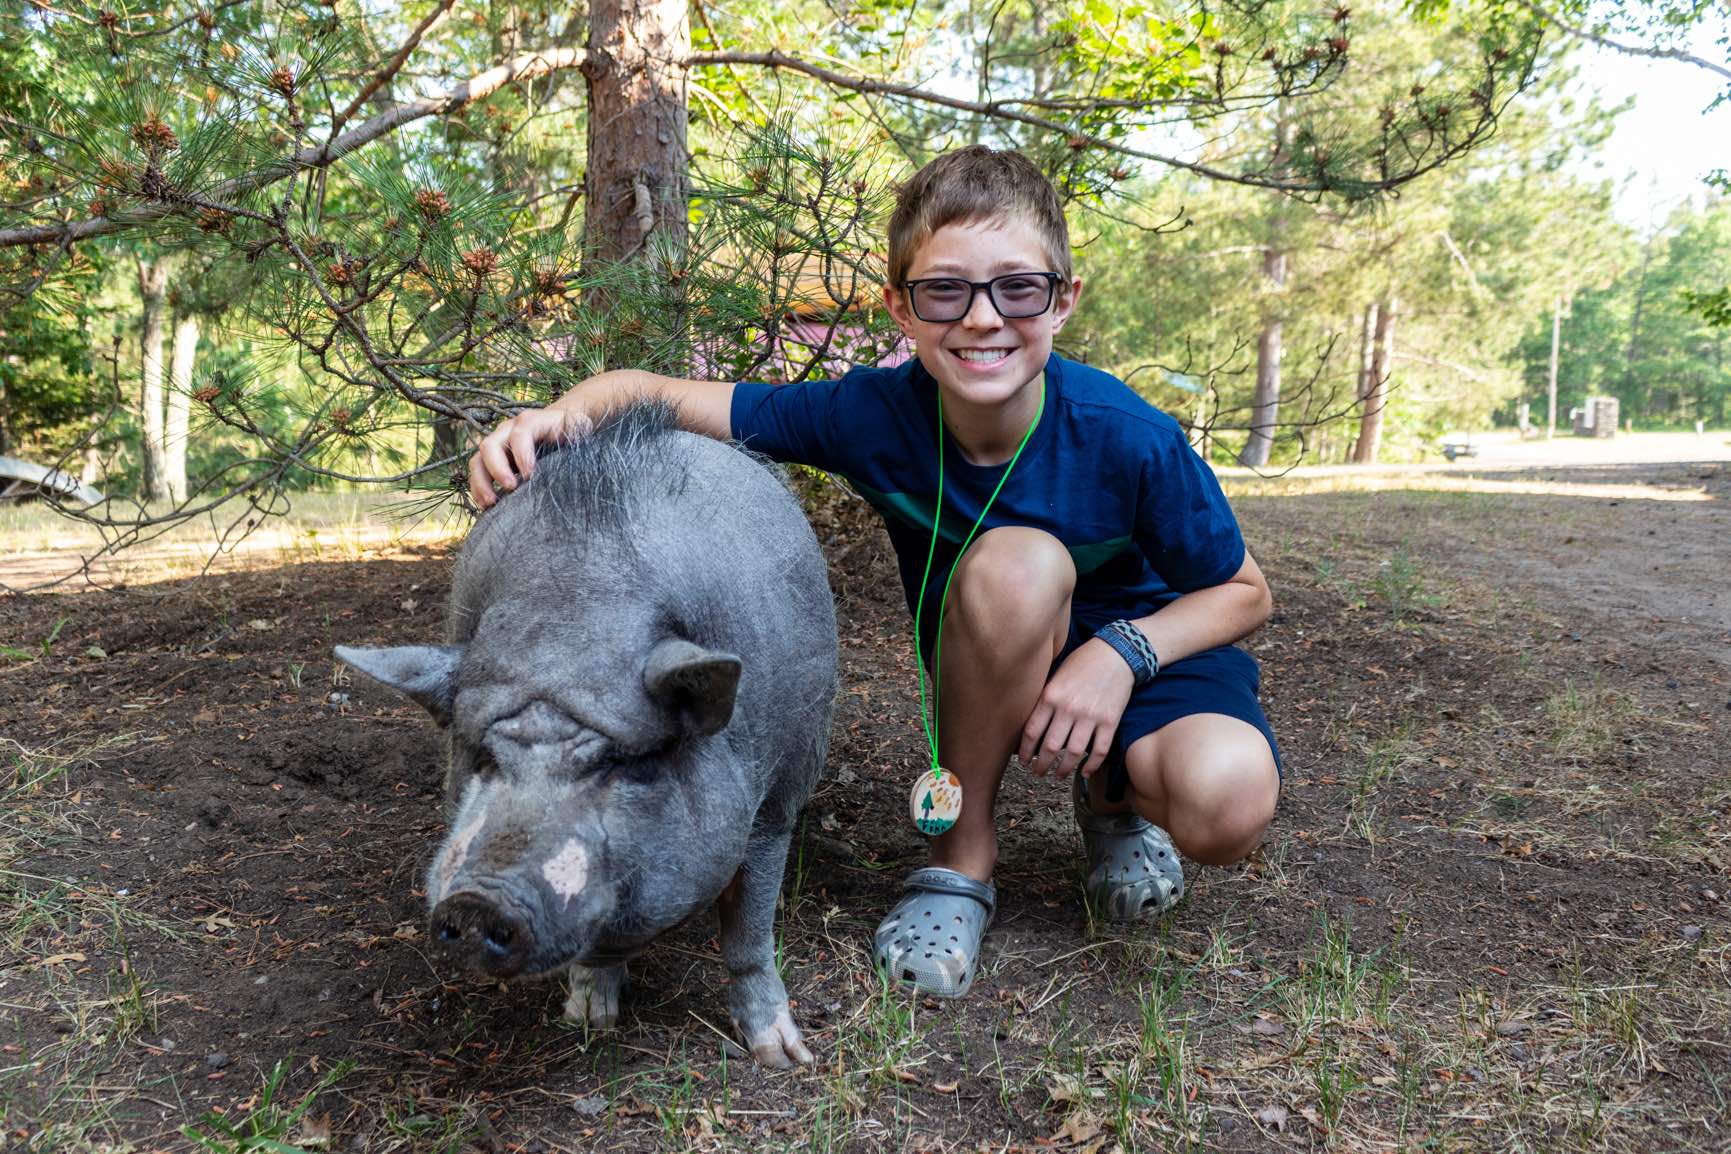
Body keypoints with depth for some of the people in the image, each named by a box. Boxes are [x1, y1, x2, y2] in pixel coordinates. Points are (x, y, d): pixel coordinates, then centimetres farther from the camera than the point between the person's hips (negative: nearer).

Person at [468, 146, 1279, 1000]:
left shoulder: (1129, 440, -26)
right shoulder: (878, 414, -22)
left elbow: (1245, 592, -10)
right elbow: (654, 393, -18)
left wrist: (1124, 649, -29)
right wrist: (558, 416, -41)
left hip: (1146, 644, -1)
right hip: (999, 668, 1)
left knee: (1226, 805, -33)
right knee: (1017, 561, -36)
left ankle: (1114, 797, 7)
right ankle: (963, 849, -14)